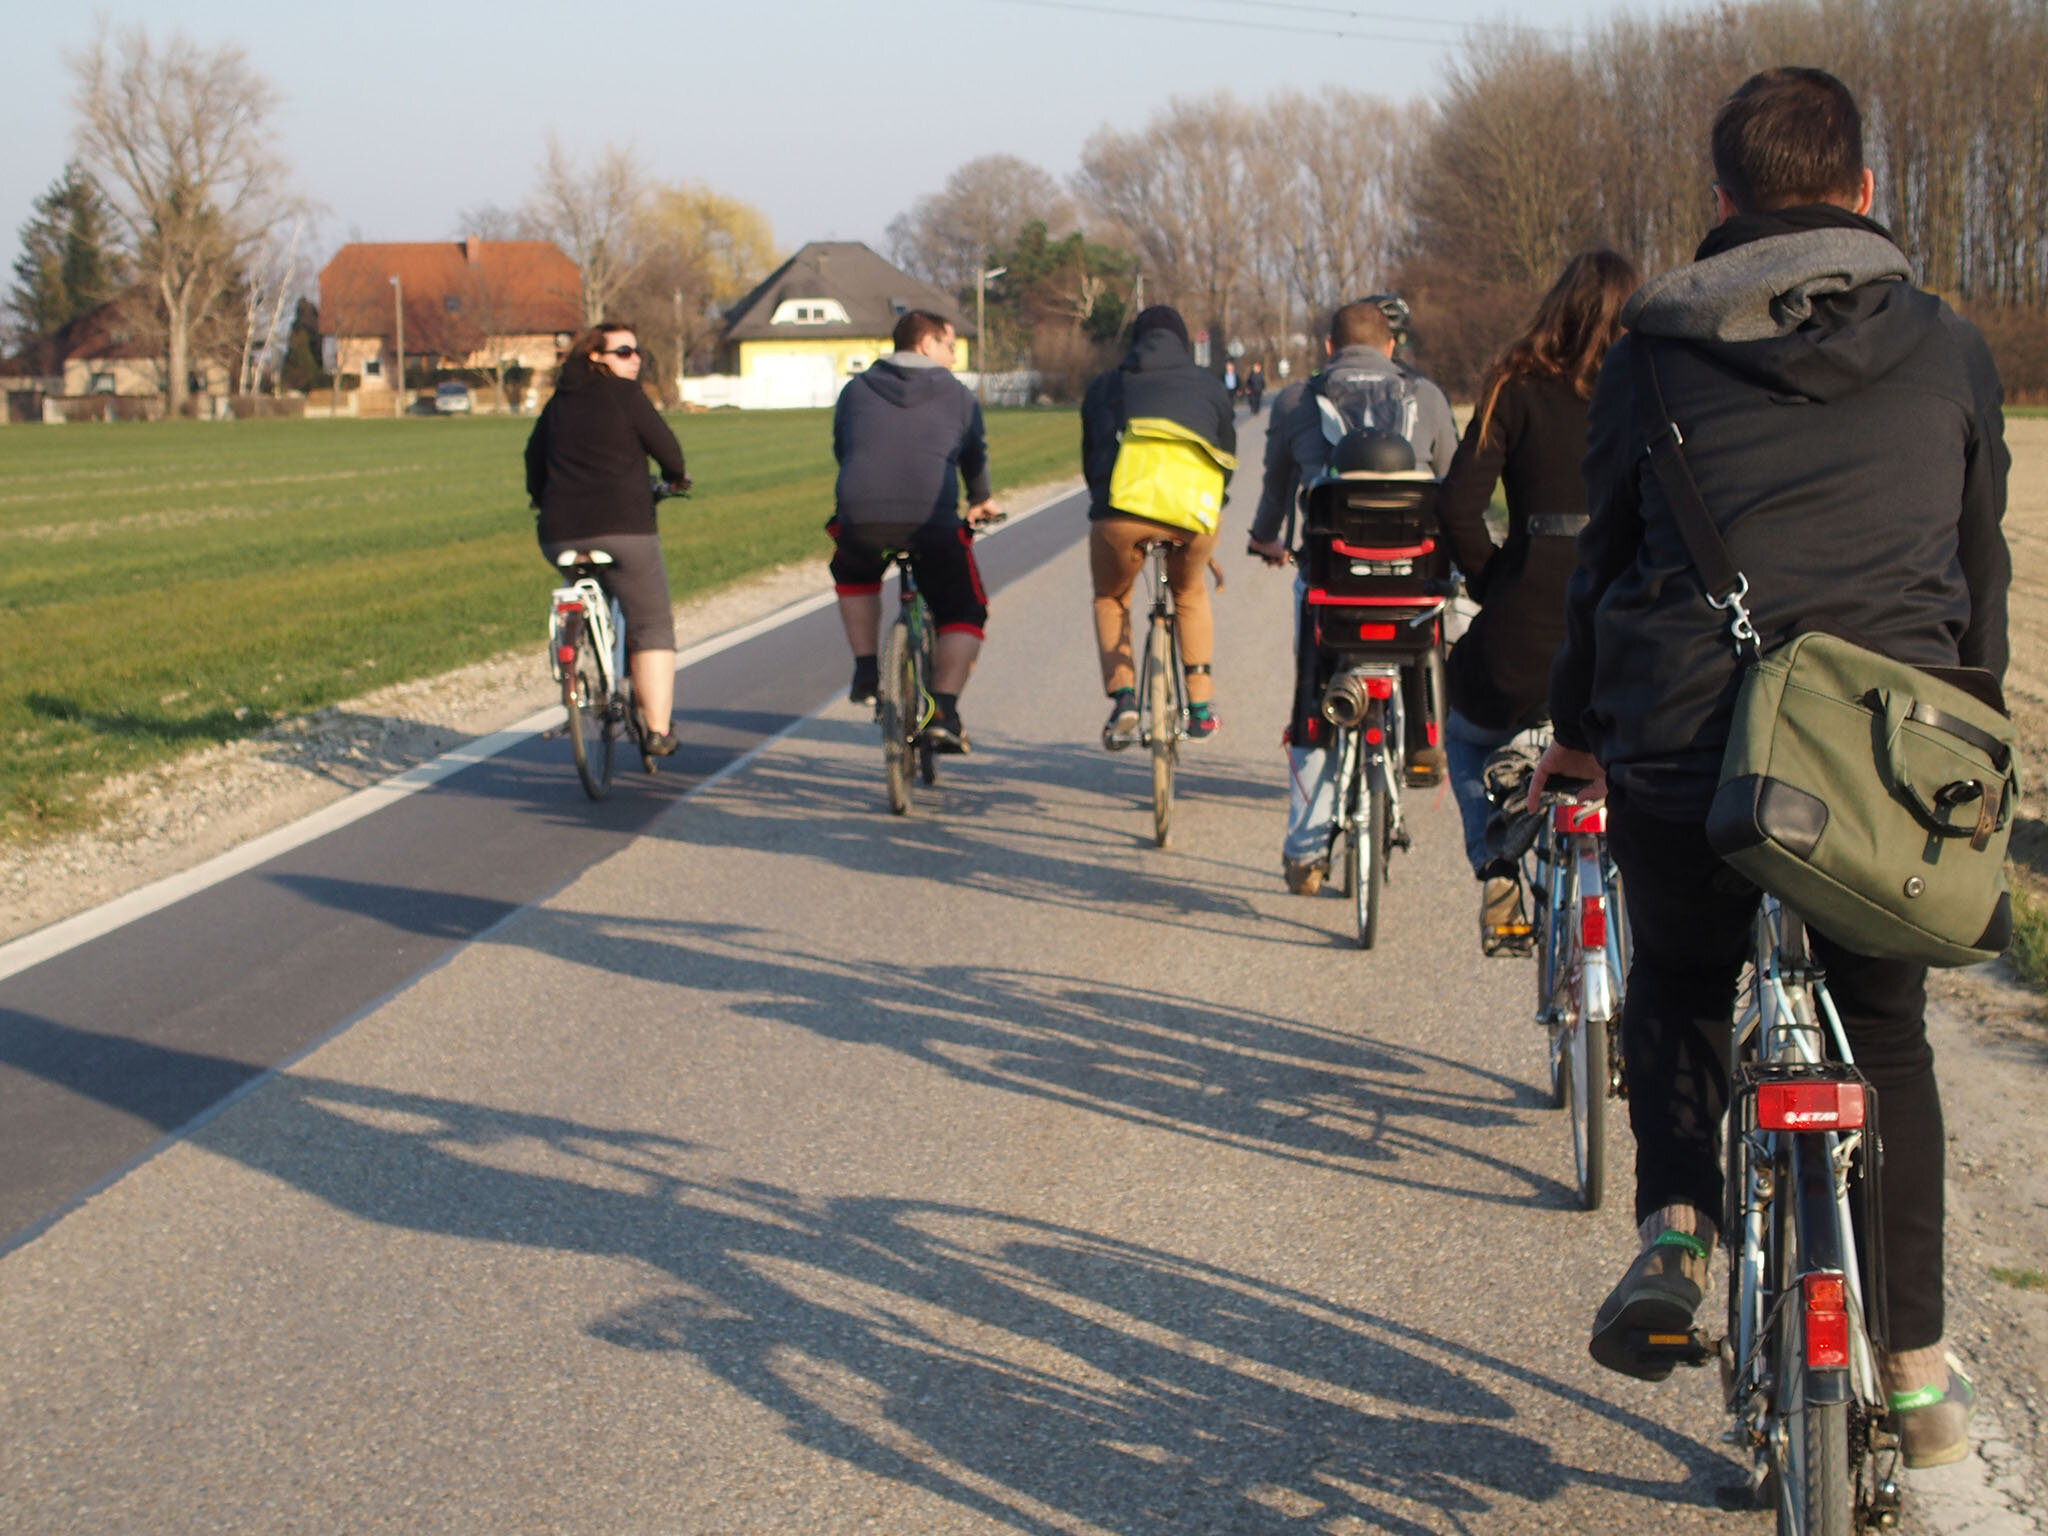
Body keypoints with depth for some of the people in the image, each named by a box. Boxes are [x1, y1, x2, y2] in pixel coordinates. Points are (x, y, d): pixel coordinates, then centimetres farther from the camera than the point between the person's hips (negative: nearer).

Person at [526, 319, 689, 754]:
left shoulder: (559, 401, 15)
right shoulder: (625, 394, -1)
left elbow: (534, 452, 24)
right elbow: (666, 448, 0)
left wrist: (542, 498, 41)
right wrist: (676, 479, 22)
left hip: (559, 535, 5)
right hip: (623, 528, -5)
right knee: (652, 627, 4)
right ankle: (657, 730, -2)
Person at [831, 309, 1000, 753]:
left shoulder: (856, 390, 22)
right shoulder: (958, 396, 18)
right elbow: (975, 460, 31)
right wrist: (980, 502, 53)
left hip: (860, 516, 2)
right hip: (931, 518, -2)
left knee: (855, 576, 36)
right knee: (964, 615, 15)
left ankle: (866, 671, 26)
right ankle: (943, 712, -3)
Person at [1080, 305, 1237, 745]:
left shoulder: (1104, 387, 23)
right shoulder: (1209, 386, 23)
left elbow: (1089, 461, 26)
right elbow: (1227, 459, 27)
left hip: (1120, 511, -1)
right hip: (1193, 512, 1)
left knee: (1111, 599, 25)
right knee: (1190, 594, 30)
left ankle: (1122, 697, 6)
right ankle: (1201, 705, 24)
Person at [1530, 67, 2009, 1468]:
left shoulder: (1650, 351, 6)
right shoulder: (1948, 350, 9)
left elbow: (1605, 550, 13)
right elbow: (1981, 561, 17)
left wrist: (1576, 726, 26)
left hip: (1683, 745, 0)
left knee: (1680, 990, 27)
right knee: (1887, 1037, 20)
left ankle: (1676, 1225, 4)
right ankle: (1915, 1364, 17)